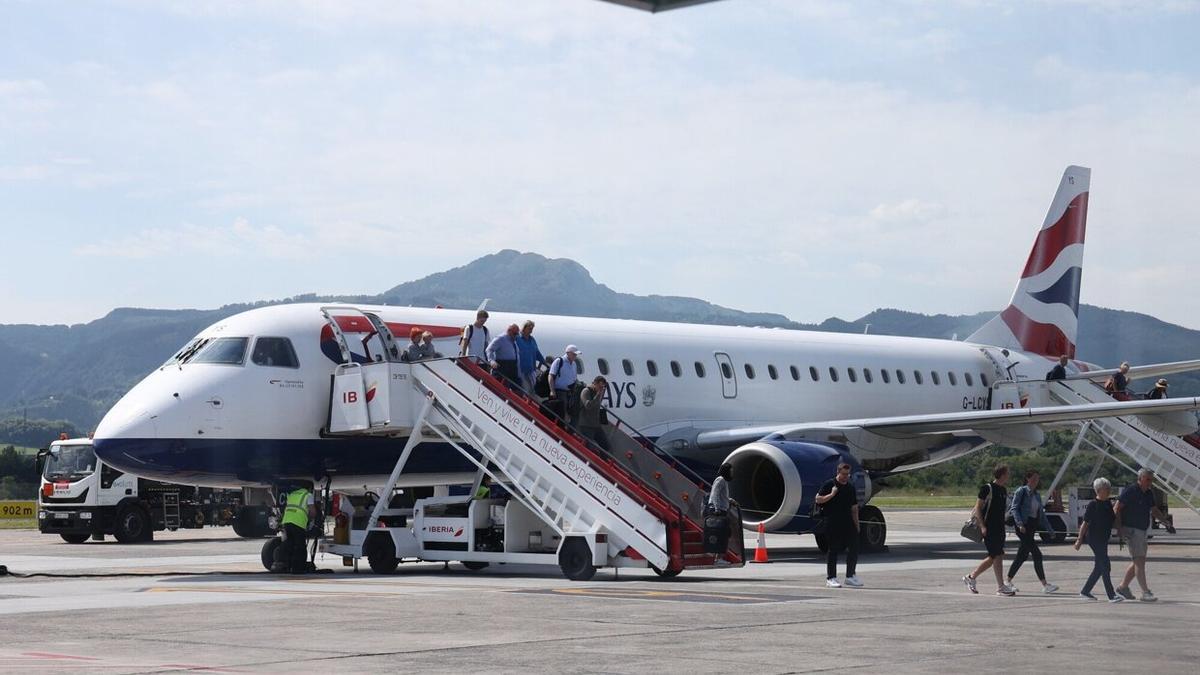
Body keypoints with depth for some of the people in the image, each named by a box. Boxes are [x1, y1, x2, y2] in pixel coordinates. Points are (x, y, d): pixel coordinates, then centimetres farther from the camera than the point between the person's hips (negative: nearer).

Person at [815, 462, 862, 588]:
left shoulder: (851, 488, 14)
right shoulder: (829, 484, -2)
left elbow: (854, 508, 18)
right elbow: (818, 499, -6)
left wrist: (856, 525, 14)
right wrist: (832, 495, -17)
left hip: (848, 523, 5)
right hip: (833, 524, -5)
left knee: (854, 547, -1)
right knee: (833, 549, 0)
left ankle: (850, 576, 9)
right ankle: (830, 578, 8)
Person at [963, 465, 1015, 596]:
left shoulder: (1003, 491, 14)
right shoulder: (987, 489, -11)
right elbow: (978, 507, -11)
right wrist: (982, 526, -18)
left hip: (999, 528, 9)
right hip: (989, 528, -9)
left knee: (993, 558, 10)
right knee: (997, 556, -9)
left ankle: (971, 577, 22)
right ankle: (1001, 587, -6)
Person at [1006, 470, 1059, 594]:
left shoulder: (1037, 495, 17)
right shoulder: (1021, 491, -6)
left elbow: (1041, 513, 20)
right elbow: (1014, 508, -11)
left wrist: (1049, 529, 14)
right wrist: (1020, 524, -23)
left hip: (1032, 527, 8)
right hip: (1023, 527, -8)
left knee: (1022, 556, 11)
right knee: (1037, 554, -12)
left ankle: (1008, 581, 19)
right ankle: (1045, 585, -12)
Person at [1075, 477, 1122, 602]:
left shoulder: (1108, 504, 10)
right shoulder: (1093, 505, -11)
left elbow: (1114, 520, 20)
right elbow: (1085, 523, -10)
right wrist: (1080, 539, -11)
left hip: (1103, 539, 8)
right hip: (1094, 538, -8)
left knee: (1099, 567, 12)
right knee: (1105, 566, -9)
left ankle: (1085, 591, 22)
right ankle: (1111, 595, -9)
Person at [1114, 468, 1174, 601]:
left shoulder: (1149, 493, 12)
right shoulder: (1130, 491, -12)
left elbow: (1154, 511, 26)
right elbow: (1116, 509, -14)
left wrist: (1167, 523, 15)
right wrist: (1119, 529, -19)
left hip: (1142, 531, 9)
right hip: (1131, 530, -9)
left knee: (1138, 562, 13)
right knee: (1139, 561, -12)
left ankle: (1123, 587, 26)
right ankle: (1145, 592, -14)